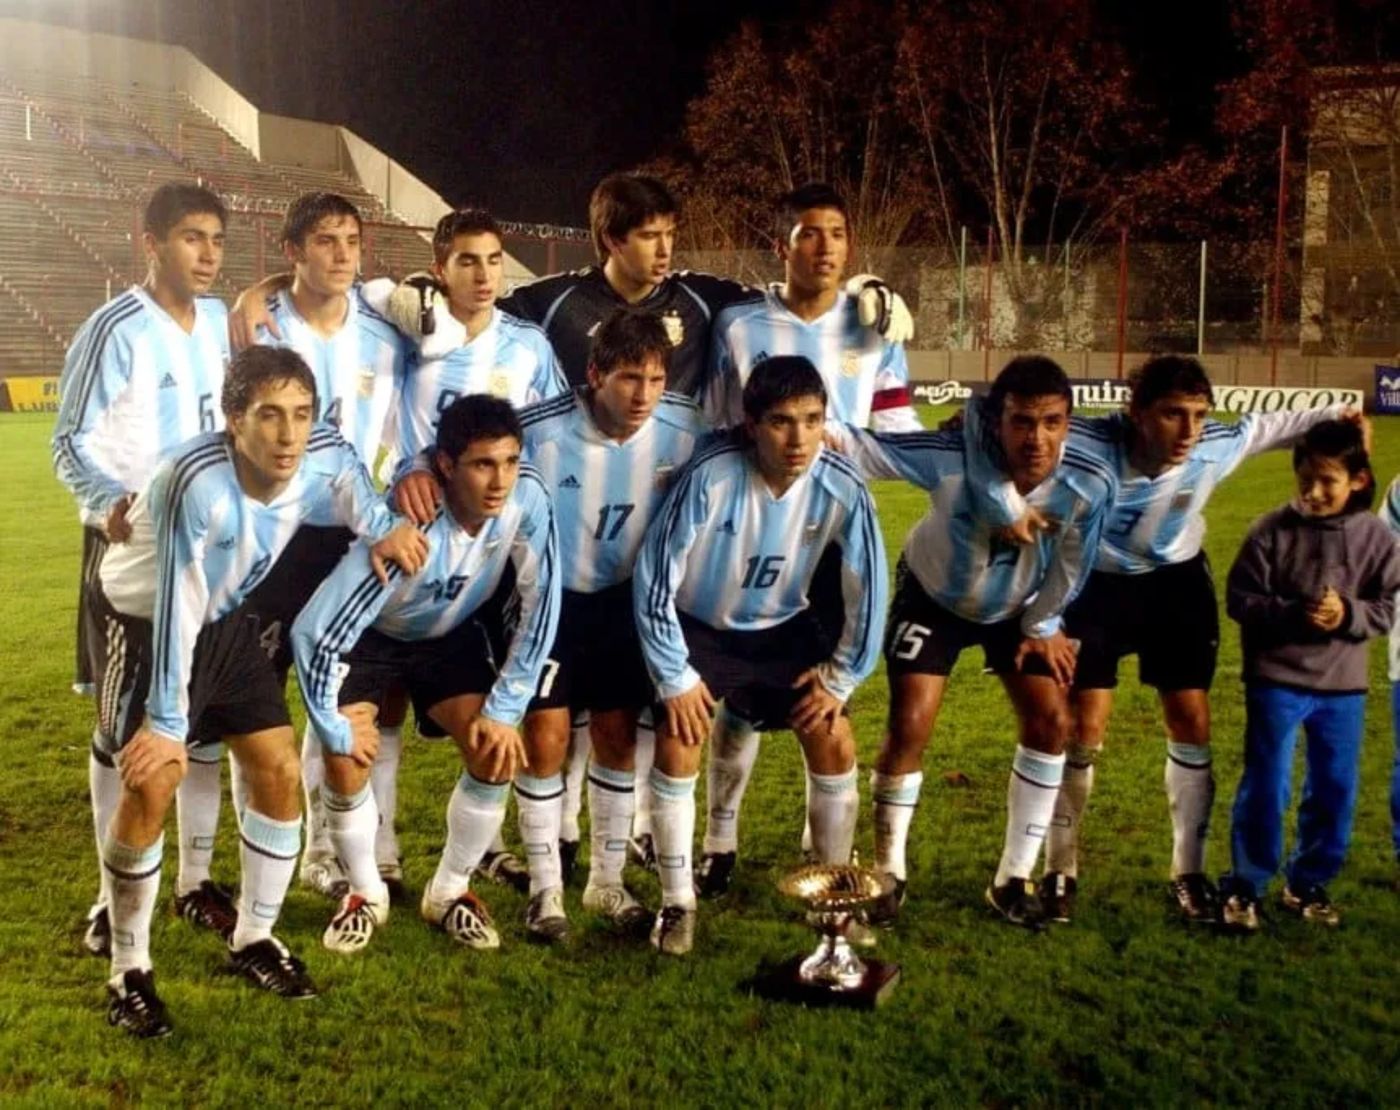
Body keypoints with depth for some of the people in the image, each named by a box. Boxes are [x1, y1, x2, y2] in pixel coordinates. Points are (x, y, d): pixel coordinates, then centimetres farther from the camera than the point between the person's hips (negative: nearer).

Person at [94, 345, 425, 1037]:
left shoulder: (324, 457, -21)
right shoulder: (196, 482, -37)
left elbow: (346, 467, 3)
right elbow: (176, 605, -32)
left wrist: (379, 526, -19)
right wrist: (166, 721, -26)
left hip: (226, 620, 6)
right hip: (145, 621, -6)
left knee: (280, 770, 2)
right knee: (150, 784, -13)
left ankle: (254, 938, 21)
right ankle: (128, 971, 5)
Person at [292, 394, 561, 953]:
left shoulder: (527, 498, -29)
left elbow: (540, 607, -18)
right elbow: (313, 630, -37)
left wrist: (504, 710, -18)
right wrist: (336, 731, -25)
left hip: (451, 635, 3)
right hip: (371, 636, -3)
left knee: (497, 752, -13)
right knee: (347, 759, -19)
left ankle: (449, 891, 11)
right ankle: (366, 893, 8)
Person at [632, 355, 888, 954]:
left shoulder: (842, 489, -24)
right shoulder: (711, 475, -31)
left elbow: (867, 588, -9)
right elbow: (654, 575, -22)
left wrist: (841, 679, -5)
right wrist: (675, 678, -17)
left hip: (784, 628, 2)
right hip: (698, 624, -2)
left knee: (834, 742, -6)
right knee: (678, 745, -17)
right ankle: (676, 902, 1)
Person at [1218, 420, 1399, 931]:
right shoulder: (1272, 530, -10)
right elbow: (1240, 598, -8)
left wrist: (1348, 615, -18)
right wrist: (1293, 615, -22)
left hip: (1343, 685, 3)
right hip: (1277, 679, -3)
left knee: (1334, 791, 11)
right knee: (1266, 785, 0)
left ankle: (1309, 883, 28)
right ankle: (1245, 886, 14)